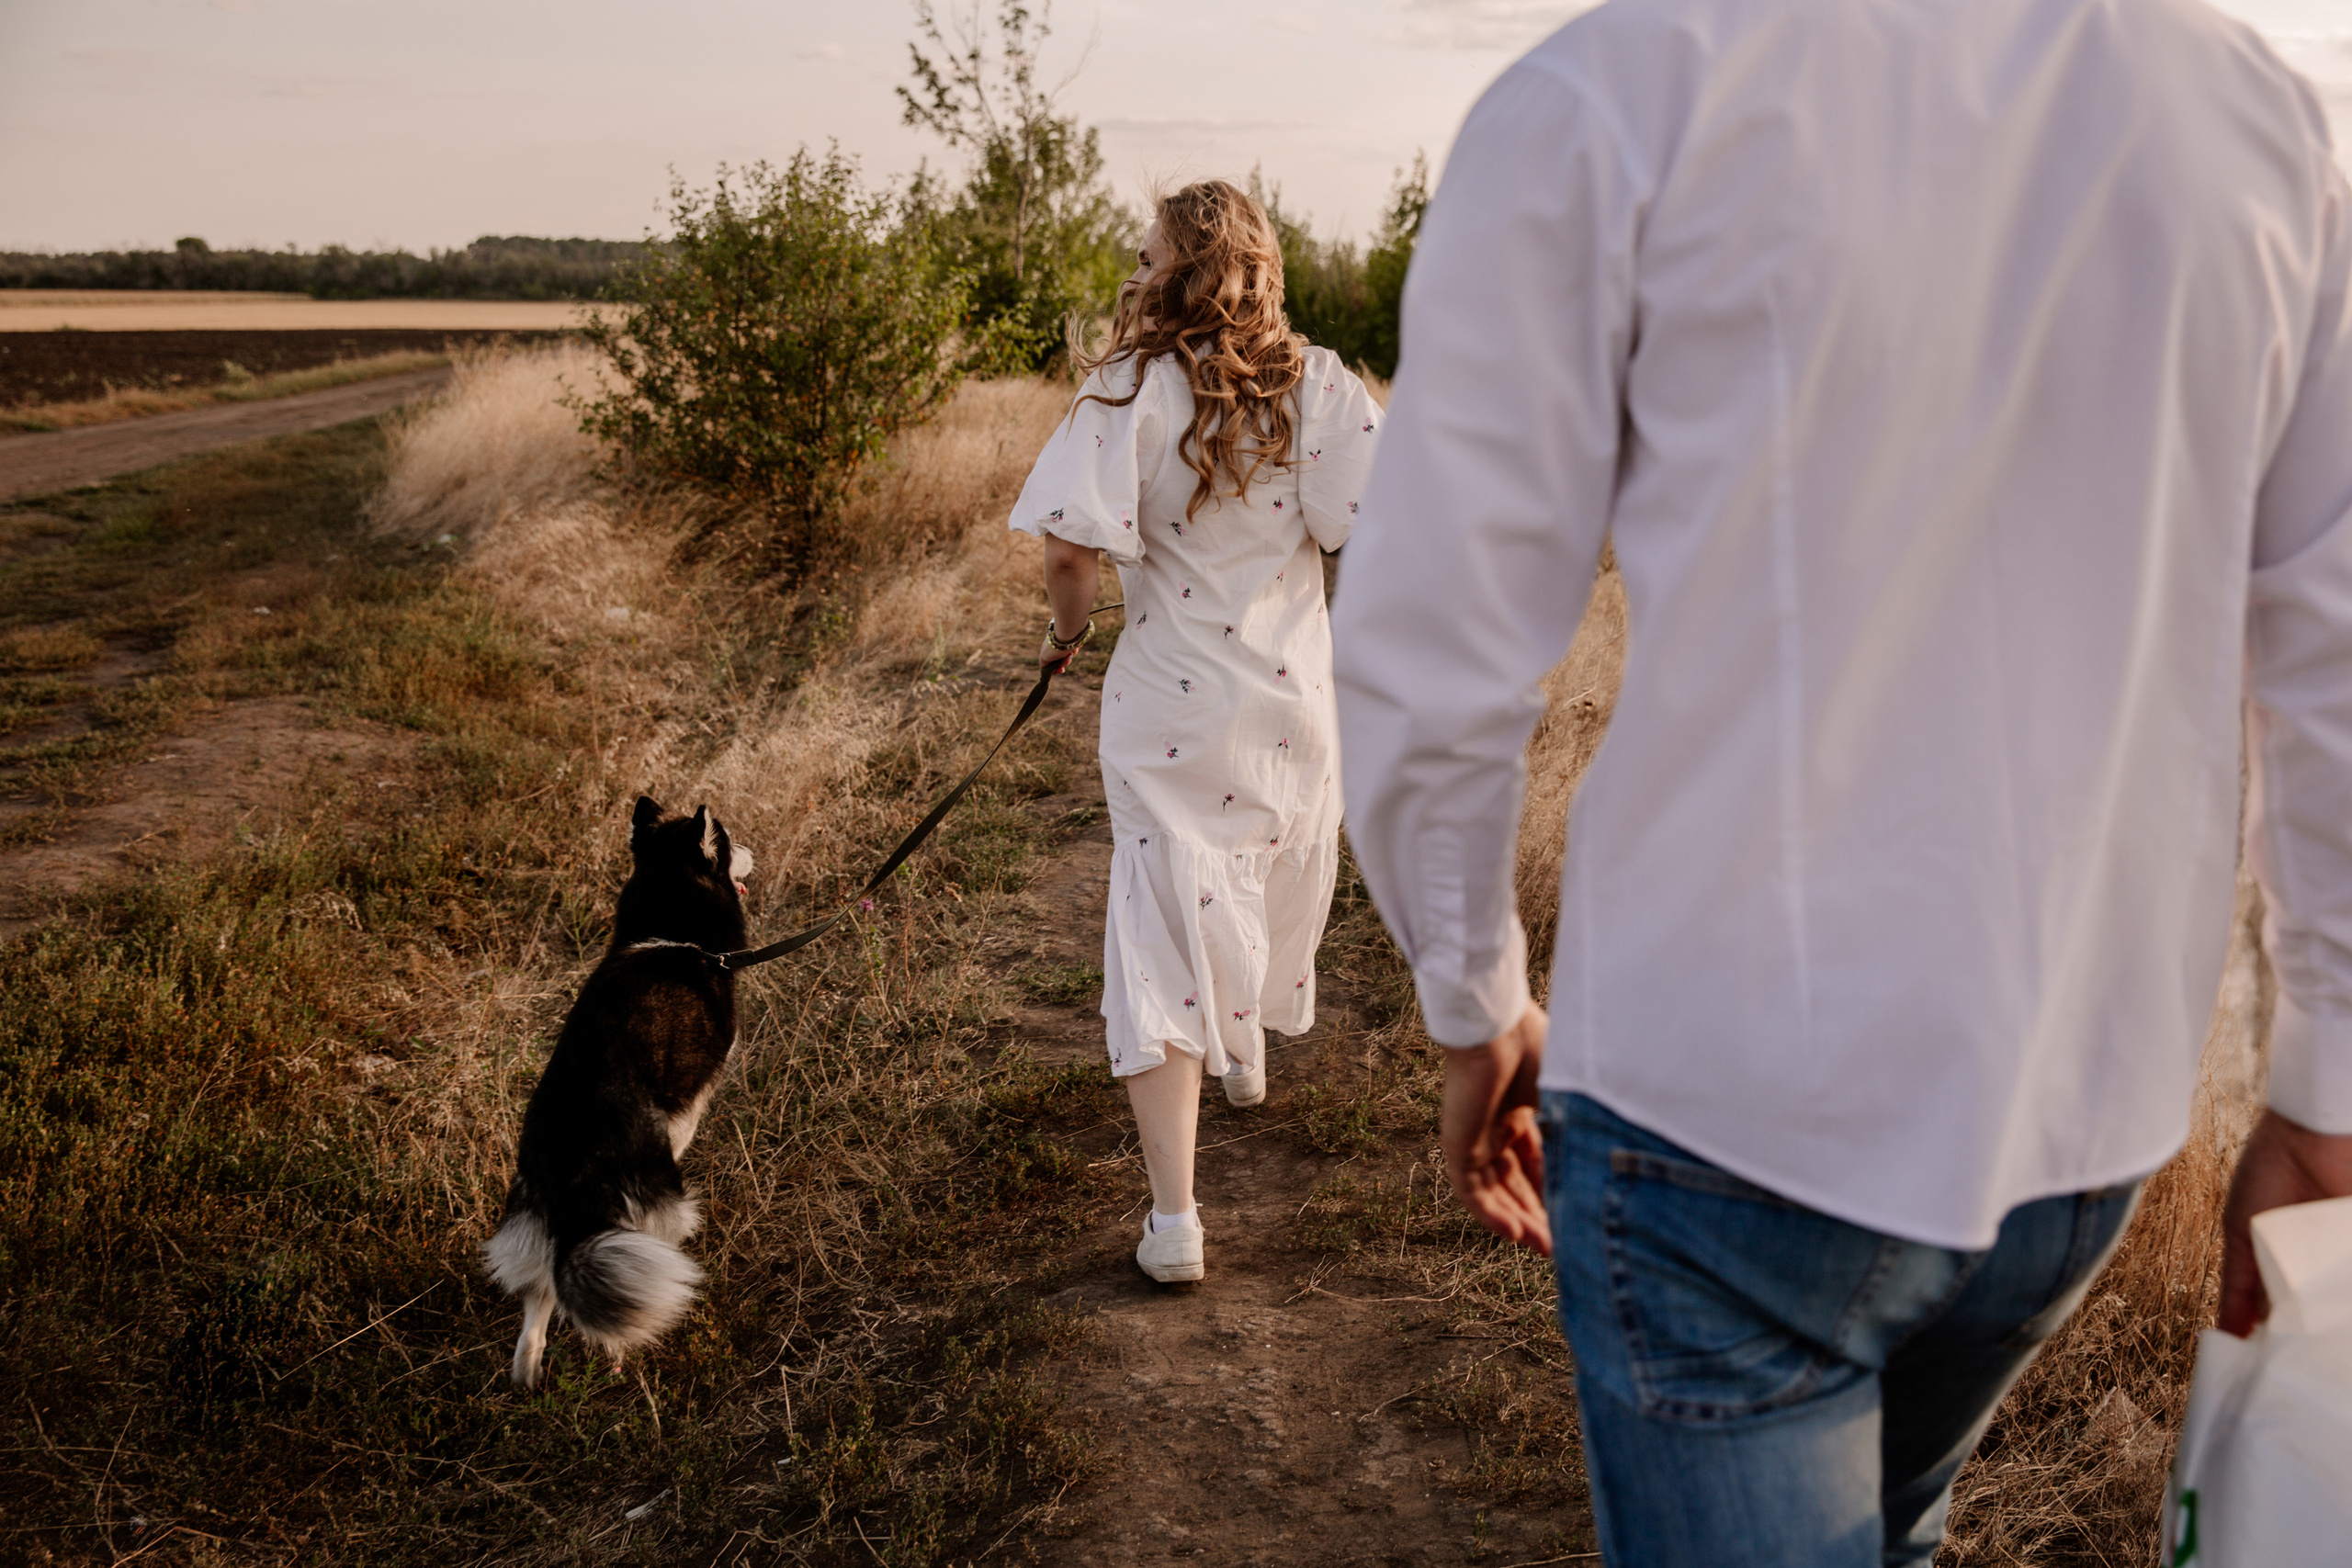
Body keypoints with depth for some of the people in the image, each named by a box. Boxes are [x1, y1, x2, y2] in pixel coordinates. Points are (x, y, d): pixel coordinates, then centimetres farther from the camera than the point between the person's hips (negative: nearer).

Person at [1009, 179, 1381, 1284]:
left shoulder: (1131, 389, -14)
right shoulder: (1319, 385, -6)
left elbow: (1068, 540, -20)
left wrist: (1067, 630, 0)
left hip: (1169, 709, -3)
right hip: (1294, 700, 3)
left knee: (1164, 933, 0)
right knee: (1269, 890, 28)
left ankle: (1172, 1216, -5)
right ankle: (1244, 1054, 55)